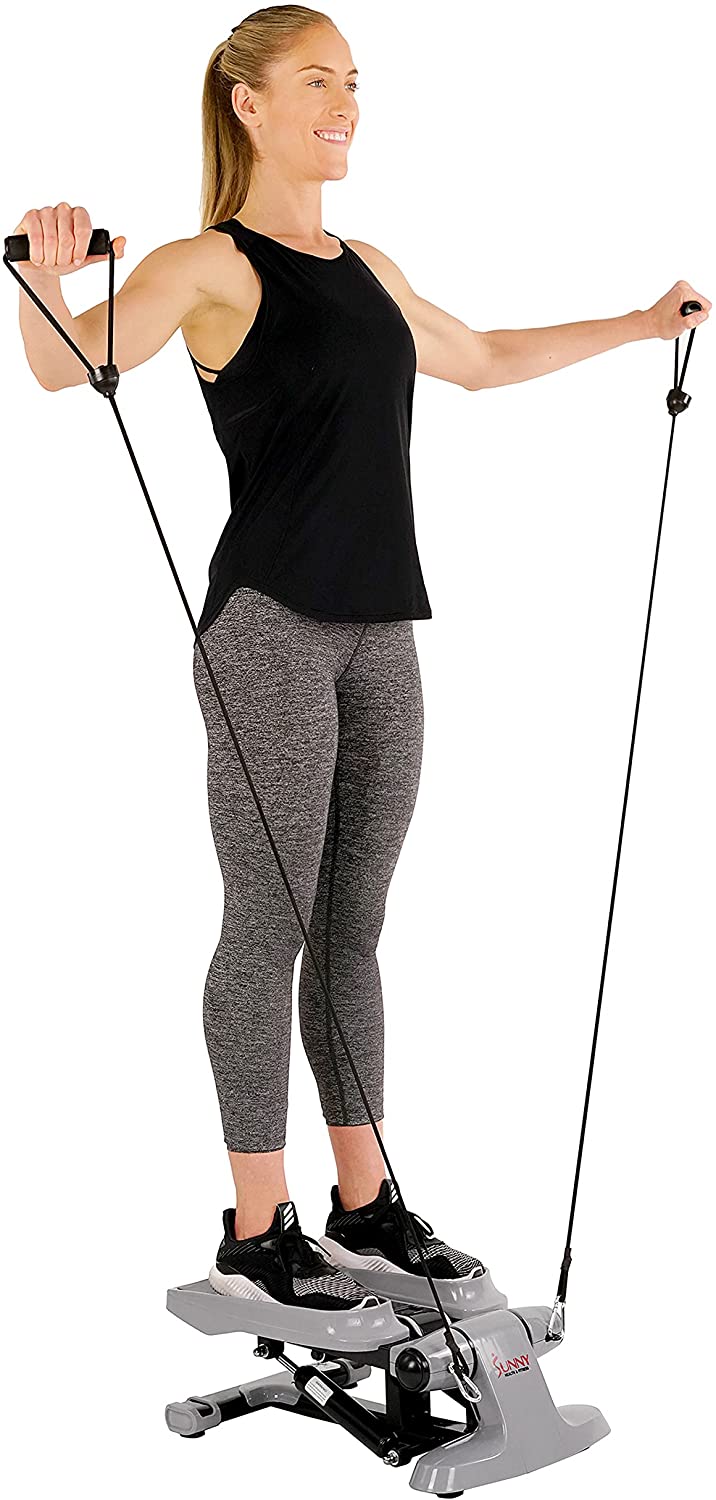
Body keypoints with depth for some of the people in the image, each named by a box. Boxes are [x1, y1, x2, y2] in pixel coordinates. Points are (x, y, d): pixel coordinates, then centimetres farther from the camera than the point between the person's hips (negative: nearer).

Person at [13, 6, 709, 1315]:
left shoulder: (365, 268, 17)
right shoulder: (211, 266, -5)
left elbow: (481, 361, 33)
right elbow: (68, 364, -21)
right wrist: (47, 277, -43)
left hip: (380, 630, 7)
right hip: (270, 628, -7)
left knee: (352, 927, 11)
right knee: (269, 926, -2)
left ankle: (364, 1210, 21)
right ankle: (256, 1233, 8)